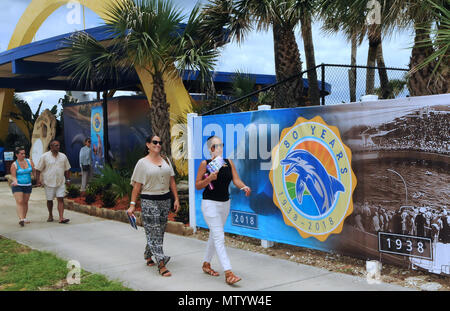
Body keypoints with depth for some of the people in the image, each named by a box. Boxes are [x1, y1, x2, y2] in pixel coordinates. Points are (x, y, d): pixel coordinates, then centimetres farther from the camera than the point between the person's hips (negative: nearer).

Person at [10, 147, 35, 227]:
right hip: (18, 186, -4)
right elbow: (13, 176, -10)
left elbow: (34, 172, 8)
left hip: (28, 185, 4)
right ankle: (21, 219, -22)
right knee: (19, 202, -13)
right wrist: (15, 181, -30)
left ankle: (24, 218, 18)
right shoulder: (14, 165, -6)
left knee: (25, 202, 8)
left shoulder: (29, 161, 4)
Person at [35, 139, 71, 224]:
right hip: (49, 182, -2)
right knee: (49, 200, 9)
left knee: (61, 199, -7)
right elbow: (38, 169, -1)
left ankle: (61, 218, -12)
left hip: (61, 182, 2)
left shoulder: (63, 156, 6)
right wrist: (38, 180, -8)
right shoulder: (44, 156, -3)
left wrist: (68, 179, 11)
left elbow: (67, 169, 15)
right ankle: (50, 215, 28)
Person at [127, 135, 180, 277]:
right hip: (149, 201, -5)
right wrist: (132, 204, -8)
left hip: (165, 200, 5)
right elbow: (137, 185, -4)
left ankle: (148, 255, 30)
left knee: (160, 231, 11)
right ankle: (161, 264, -9)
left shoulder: (165, 160, 10)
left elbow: (172, 181, 12)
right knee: (154, 232, -7)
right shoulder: (142, 163, -3)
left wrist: (176, 199, 7)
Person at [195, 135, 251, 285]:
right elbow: (197, 186, -6)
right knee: (219, 238, -11)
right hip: (210, 204, -6)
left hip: (225, 204, 6)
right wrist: (209, 178, -22)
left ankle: (206, 264, 35)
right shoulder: (205, 164, -8)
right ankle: (228, 273, -14)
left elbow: (236, 180, -4)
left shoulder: (229, 163, 4)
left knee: (214, 235, 18)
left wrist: (244, 187, -24)